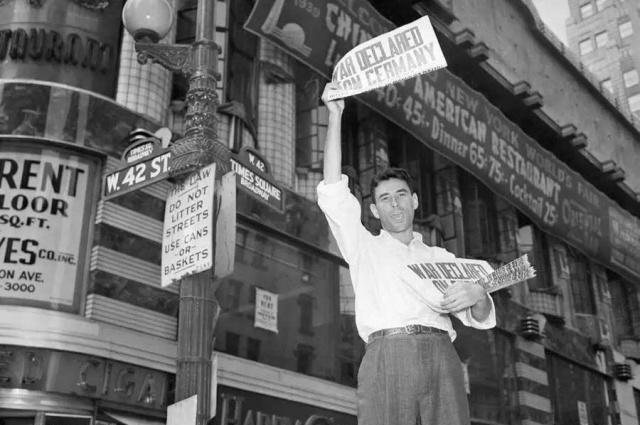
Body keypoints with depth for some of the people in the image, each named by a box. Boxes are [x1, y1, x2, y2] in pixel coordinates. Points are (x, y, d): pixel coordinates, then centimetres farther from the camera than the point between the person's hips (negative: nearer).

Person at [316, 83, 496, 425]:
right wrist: (335, 117, 9)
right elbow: (333, 193, 11)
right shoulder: (364, 247, 23)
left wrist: (478, 295, -4)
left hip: (441, 356, 2)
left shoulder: (441, 258, 29)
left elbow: (480, 318, 22)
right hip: (387, 354, -2)